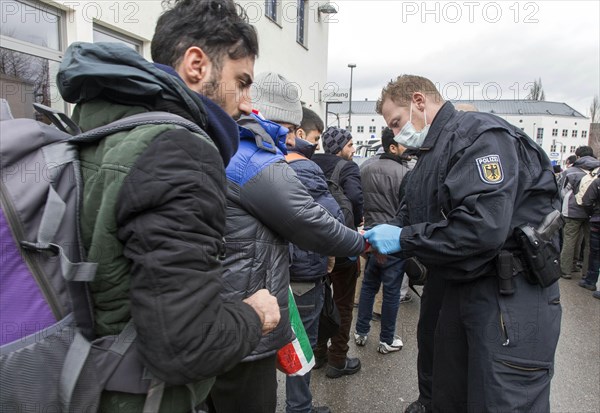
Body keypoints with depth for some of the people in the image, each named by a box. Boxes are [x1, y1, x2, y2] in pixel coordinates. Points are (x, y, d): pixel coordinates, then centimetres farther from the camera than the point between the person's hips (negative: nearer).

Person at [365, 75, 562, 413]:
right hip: (460, 288, 9)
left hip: (511, 293, -9)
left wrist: (403, 239, -21)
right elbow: (413, 213, 17)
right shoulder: (433, 153, 15)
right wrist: (383, 233, -2)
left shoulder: (478, 134, -16)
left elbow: (483, 227, -29)